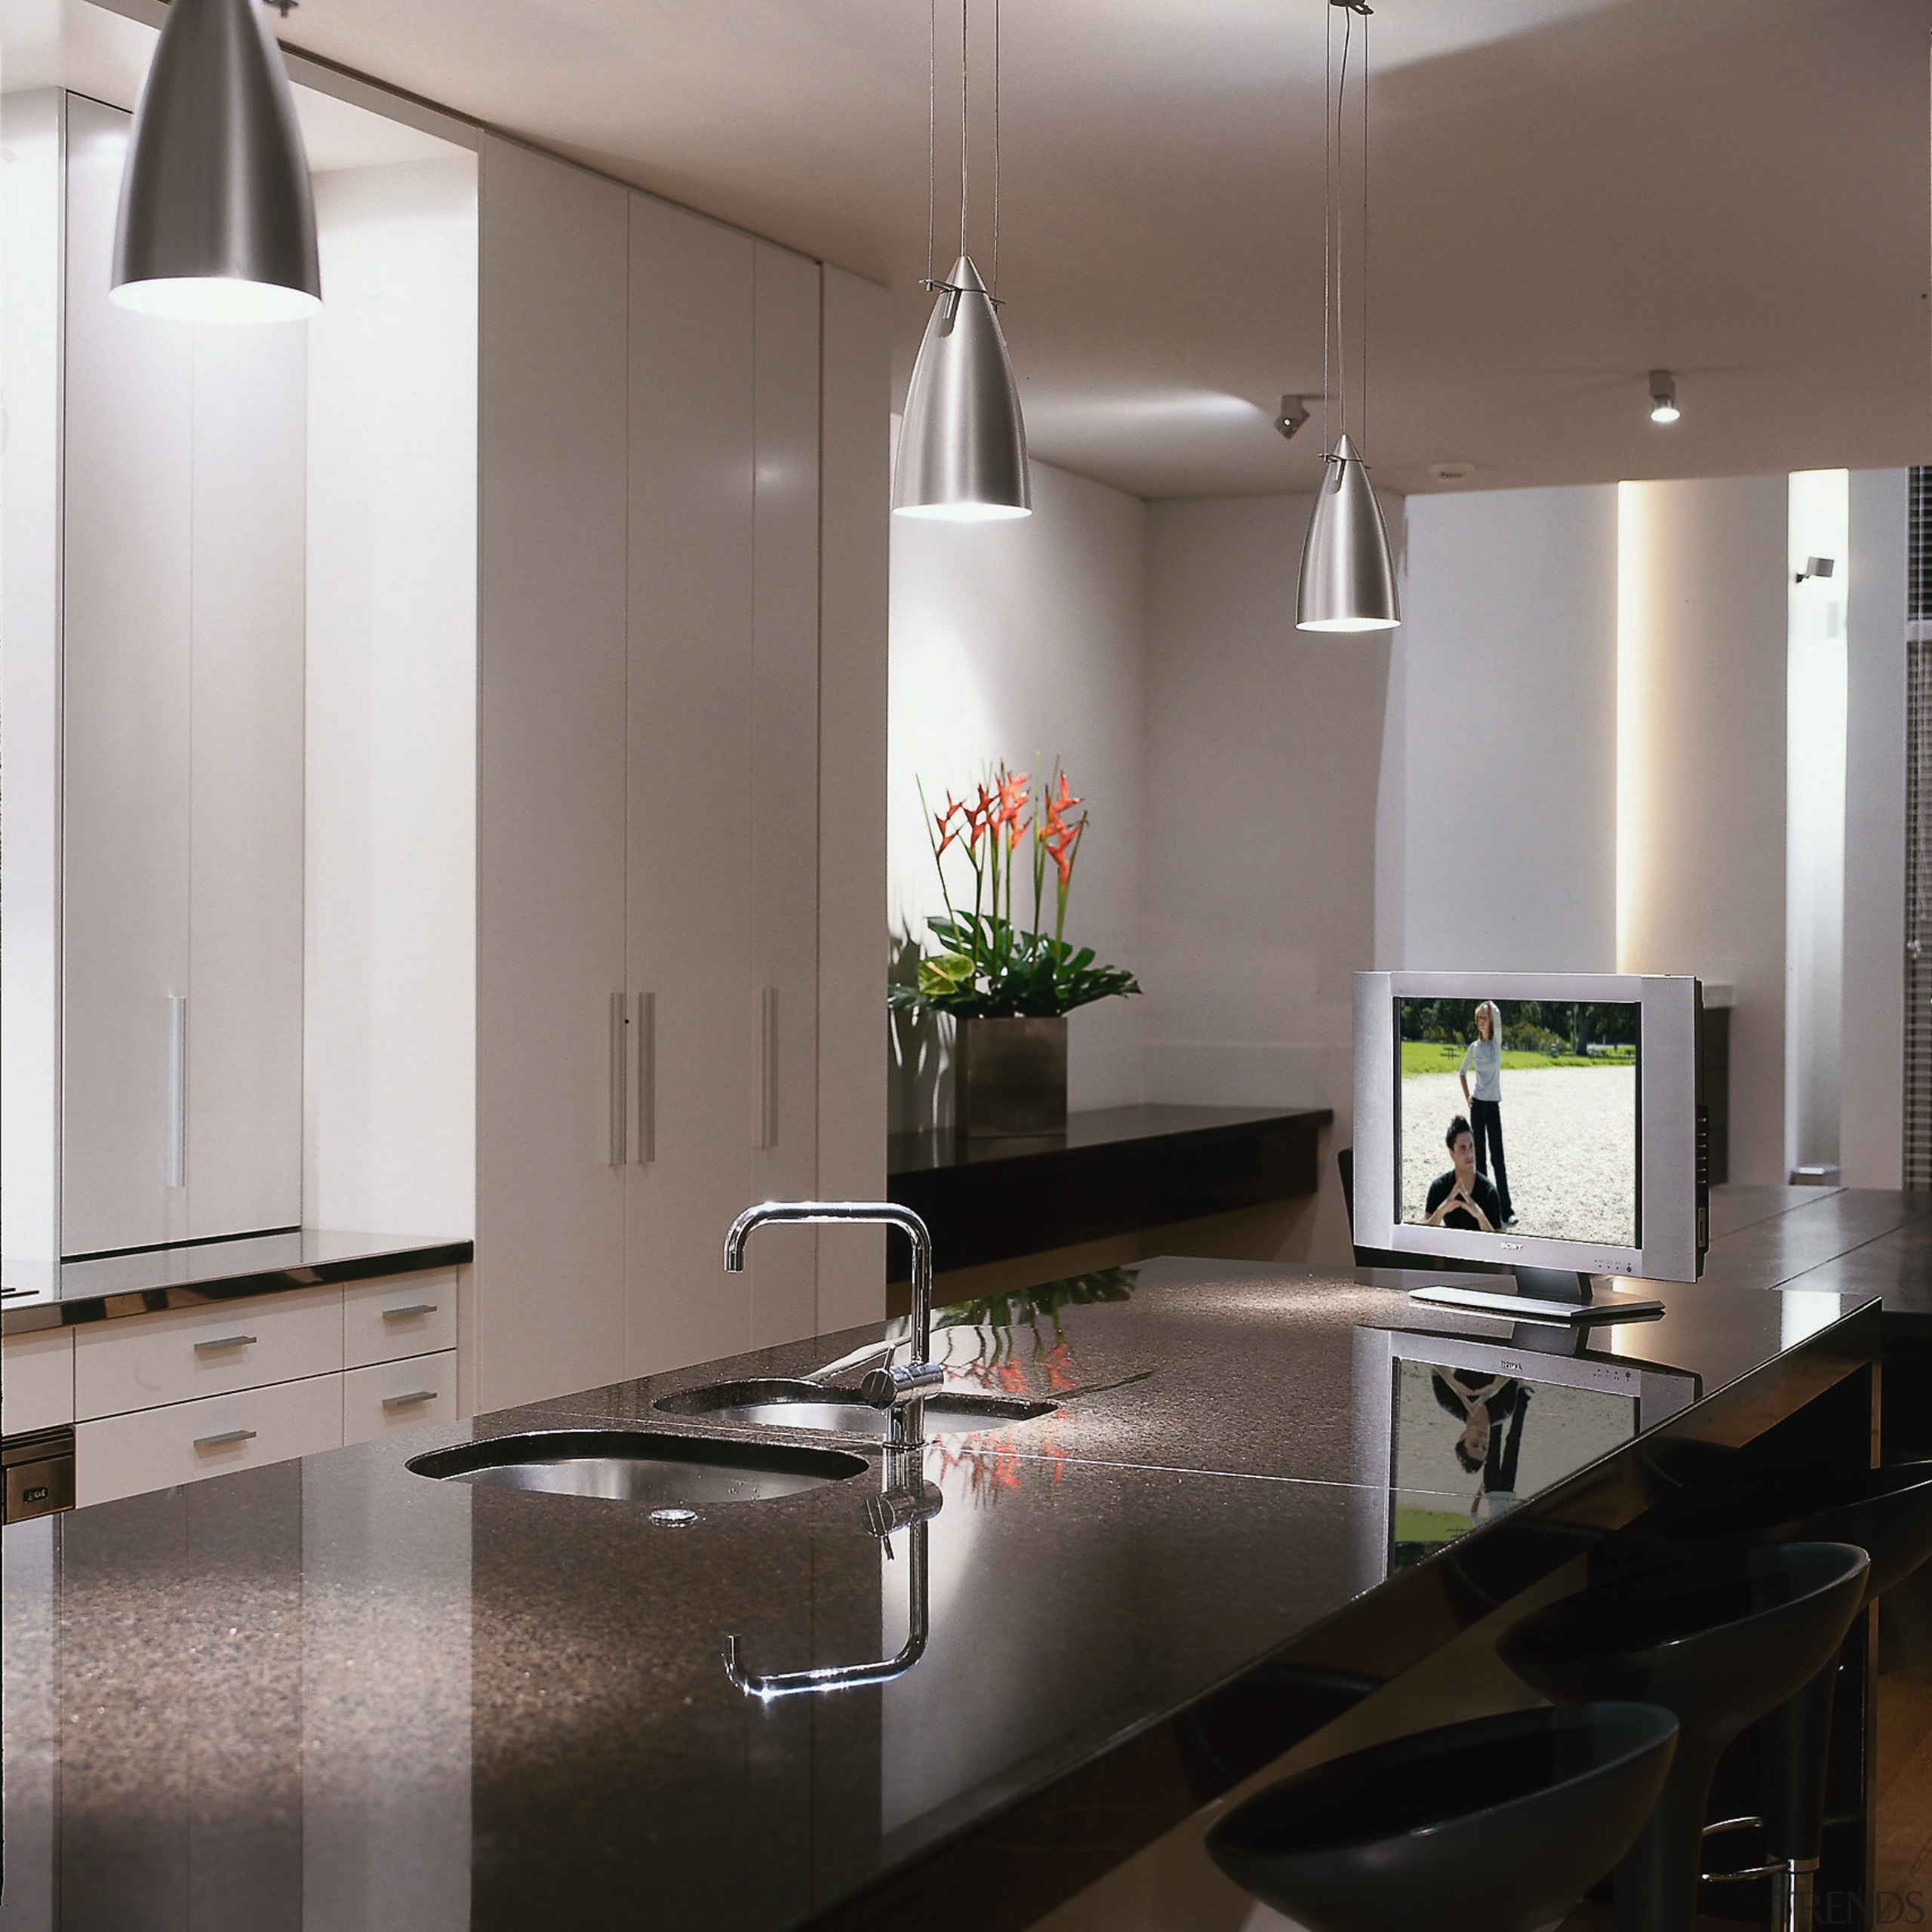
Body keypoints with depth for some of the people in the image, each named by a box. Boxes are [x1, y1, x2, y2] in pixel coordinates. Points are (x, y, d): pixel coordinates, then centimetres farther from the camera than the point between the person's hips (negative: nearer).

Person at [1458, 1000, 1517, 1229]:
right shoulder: (1474, 1046, 8)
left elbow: (1497, 1018, -20)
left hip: (1493, 1106, -3)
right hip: (1477, 1105, 3)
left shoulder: (1496, 1042, -2)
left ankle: (1506, 1211, -5)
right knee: (1479, 1156, 6)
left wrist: (1489, 1004, -8)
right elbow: (1462, 1072, 21)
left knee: (1497, 1157, -6)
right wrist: (1467, 1096, 11)